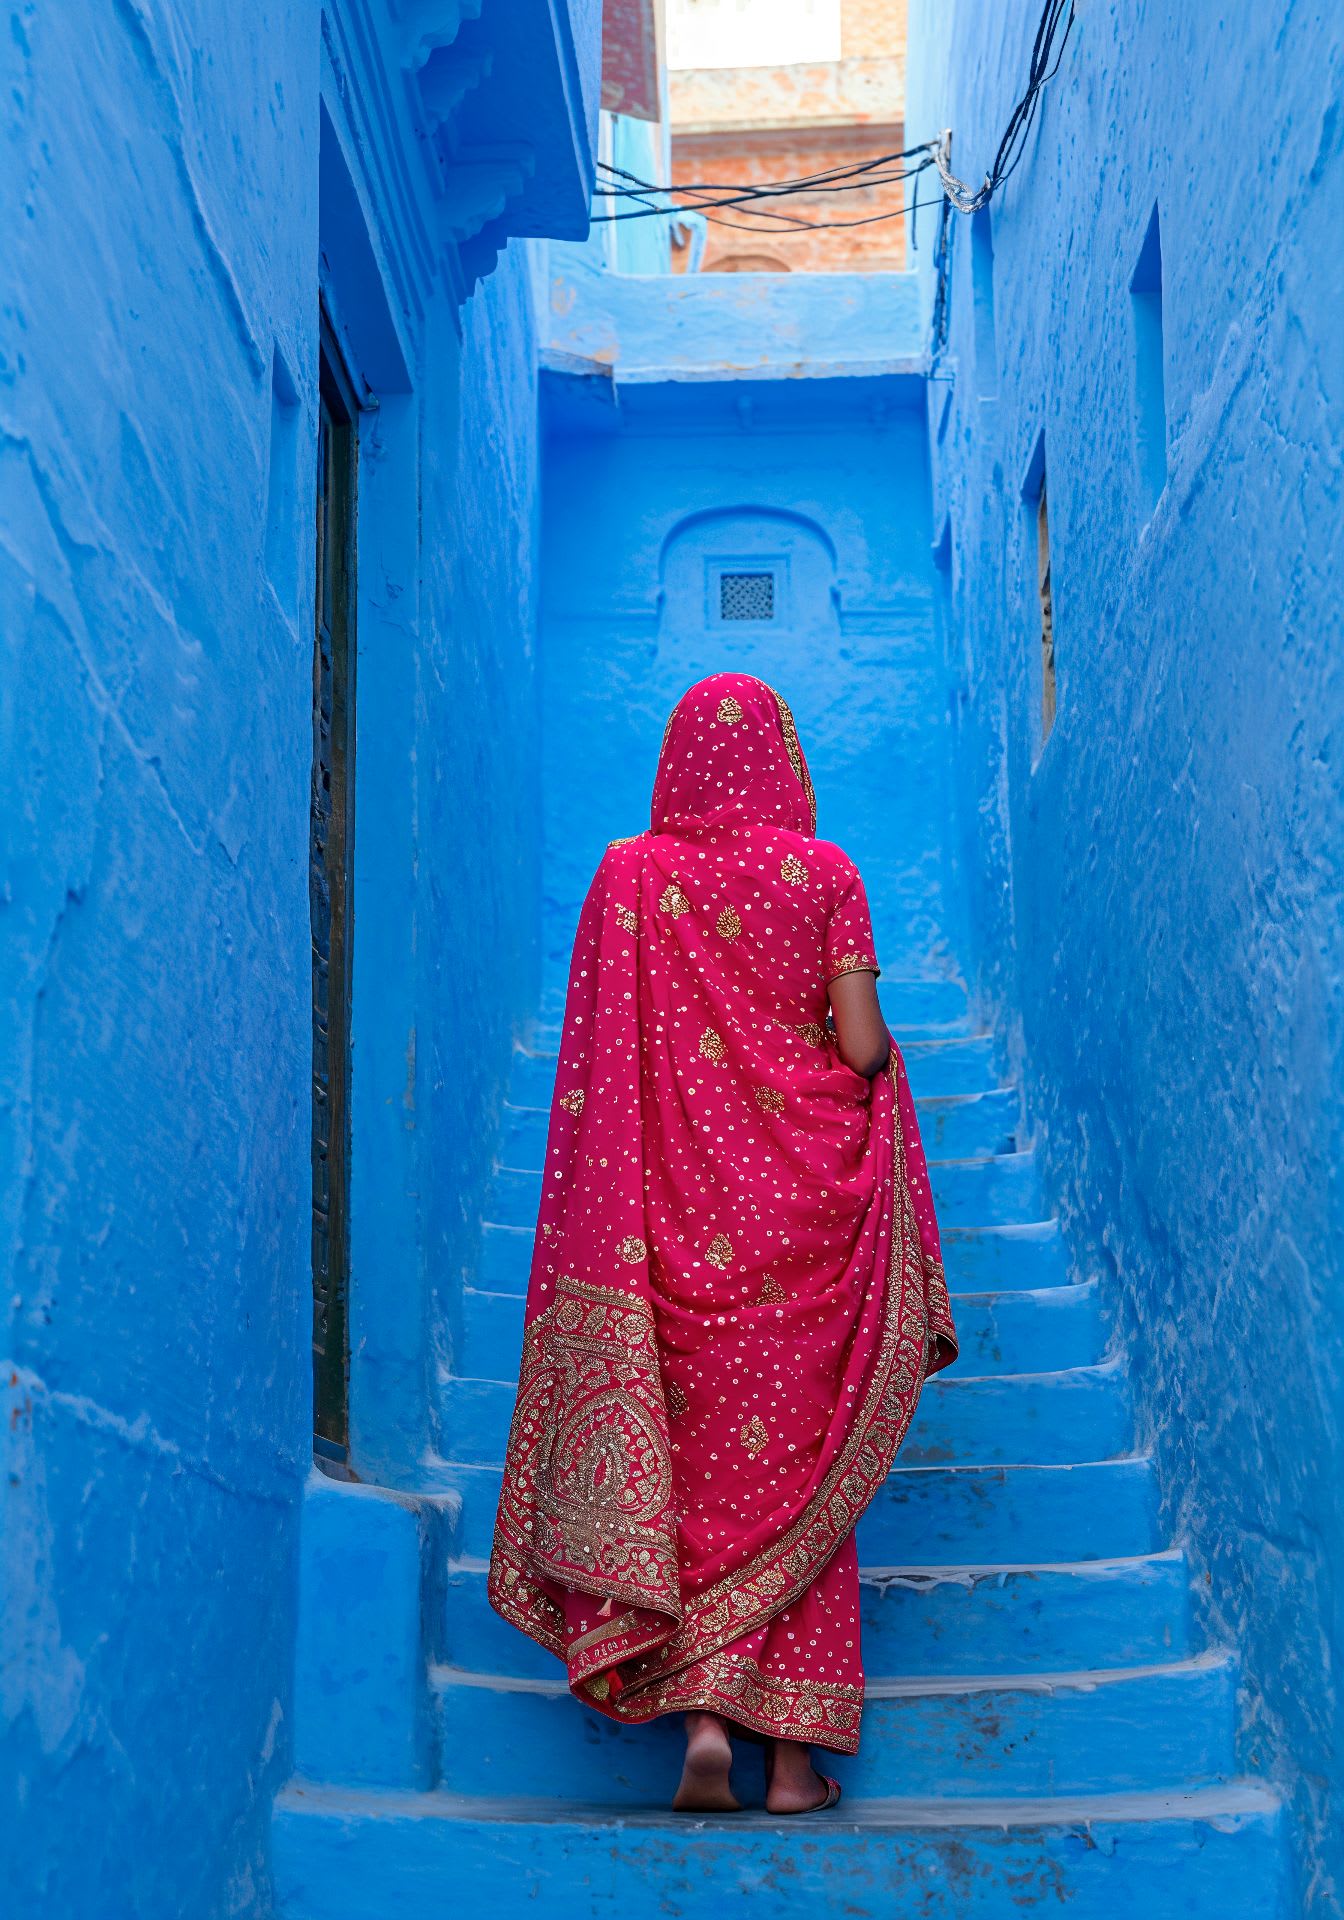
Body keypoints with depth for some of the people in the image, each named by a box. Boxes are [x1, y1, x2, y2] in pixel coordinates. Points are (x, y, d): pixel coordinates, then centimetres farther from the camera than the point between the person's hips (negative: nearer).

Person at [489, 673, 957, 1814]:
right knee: (799, 1457, 7)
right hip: (801, 1201, -1)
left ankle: (703, 1714, -3)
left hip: (674, 1204, 1)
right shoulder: (823, 871, -1)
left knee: (695, 1457, 9)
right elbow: (866, 1050, -6)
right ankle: (794, 1751, 8)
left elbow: (597, 1058, -2)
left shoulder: (628, 873, 3)